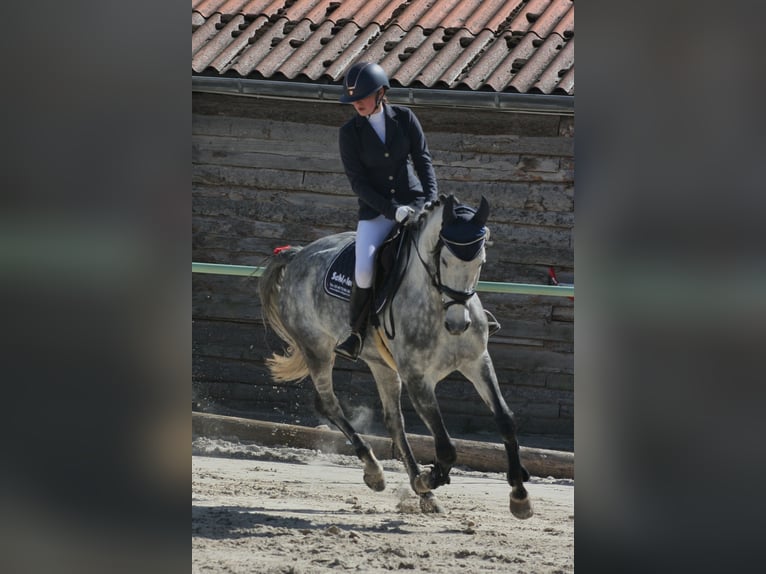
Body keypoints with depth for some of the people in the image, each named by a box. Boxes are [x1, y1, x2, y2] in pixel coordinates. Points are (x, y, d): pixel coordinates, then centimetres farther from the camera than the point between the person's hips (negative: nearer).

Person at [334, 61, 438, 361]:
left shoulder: (404, 118, 0)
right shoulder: (349, 132, -5)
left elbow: (423, 160, 1)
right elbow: (358, 182, -8)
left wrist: (431, 200, -14)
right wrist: (392, 210, -19)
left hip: (413, 201, 2)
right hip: (375, 210, -2)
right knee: (364, 270, -24)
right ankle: (356, 335, -4)